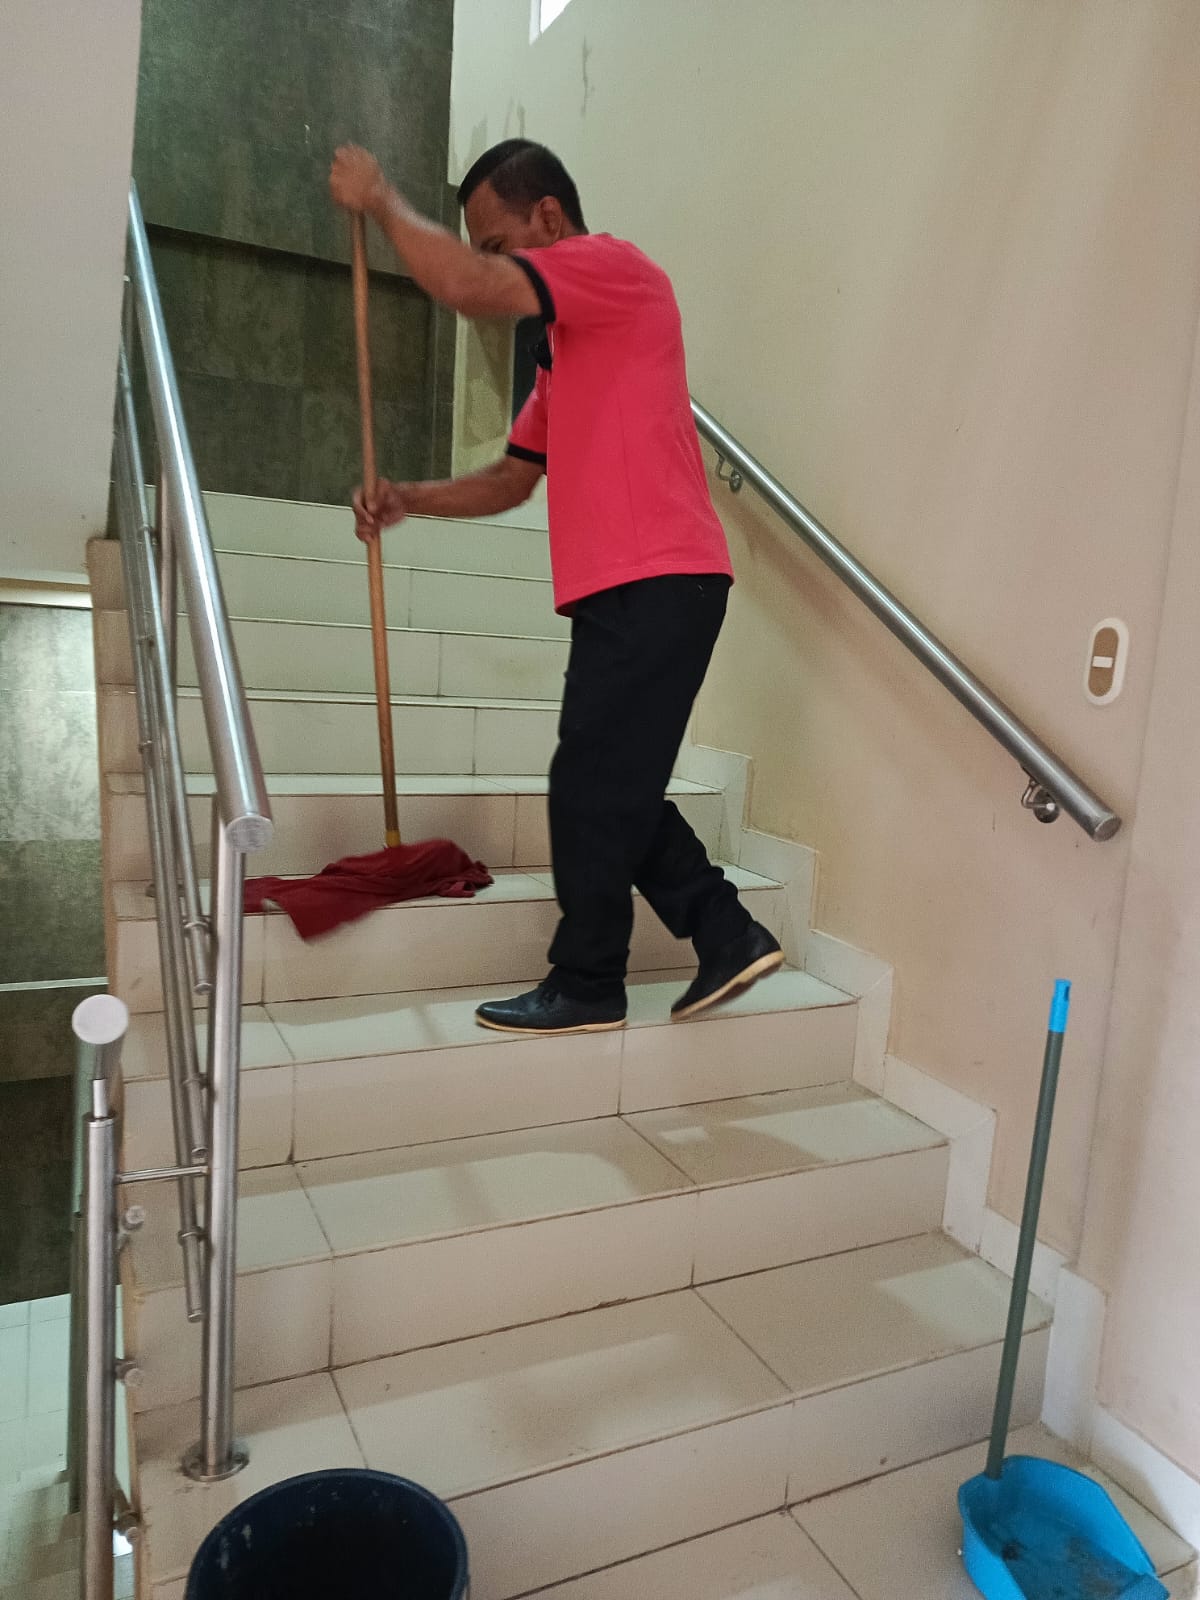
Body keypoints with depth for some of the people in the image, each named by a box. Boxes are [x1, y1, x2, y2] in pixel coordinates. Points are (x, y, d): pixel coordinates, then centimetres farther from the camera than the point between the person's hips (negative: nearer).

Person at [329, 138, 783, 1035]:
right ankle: (728, 936, 18)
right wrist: (411, 501, 9)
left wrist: (379, 199, -2)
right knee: (615, 790, 12)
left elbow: (466, 287, -19)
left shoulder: (617, 267, -2)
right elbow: (514, 478, 24)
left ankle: (586, 987, 9)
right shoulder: (566, 340, 26)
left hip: (655, 583, -10)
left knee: (595, 791, -4)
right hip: (627, 590, 10)